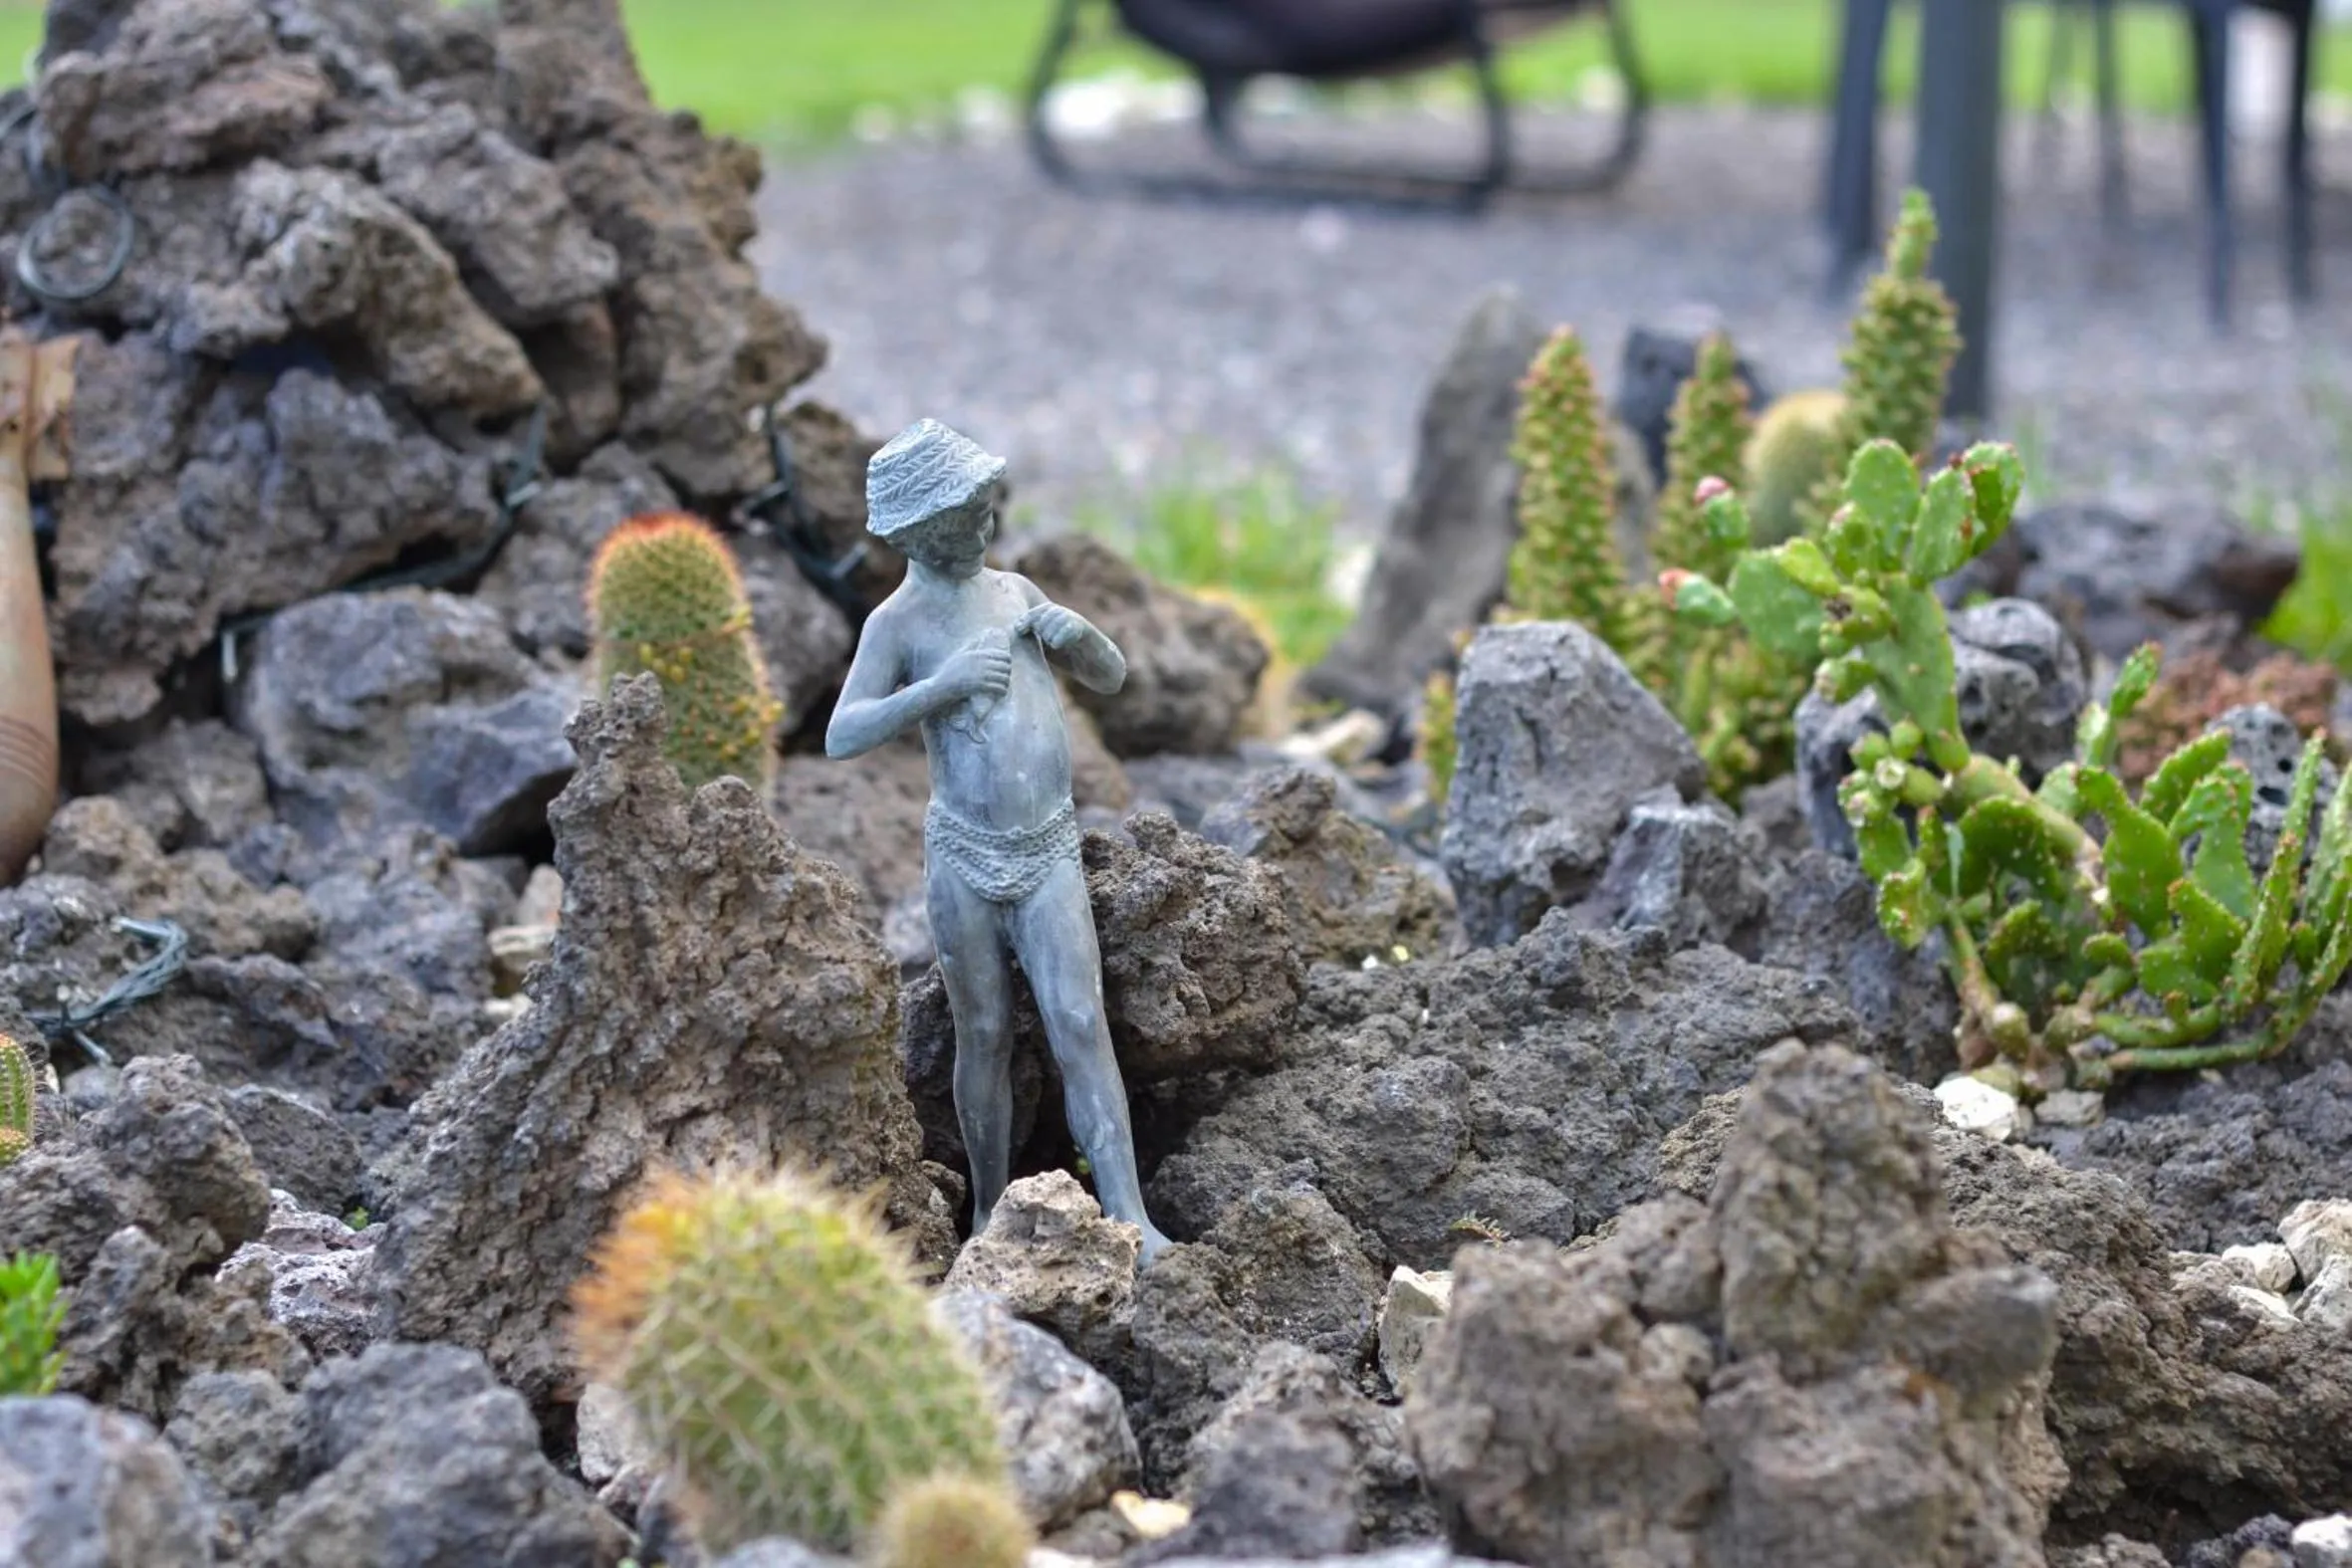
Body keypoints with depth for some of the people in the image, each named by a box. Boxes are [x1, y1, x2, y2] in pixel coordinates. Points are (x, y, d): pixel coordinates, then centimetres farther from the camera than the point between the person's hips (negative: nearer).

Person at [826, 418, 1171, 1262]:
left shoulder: (1015, 591, 8)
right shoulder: (899, 622, -5)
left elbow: (1112, 677, 17)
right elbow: (842, 736, -15)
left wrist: (1080, 632, -5)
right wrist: (939, 685, -24)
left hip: (1051, 852, 2)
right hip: (965, 855, -2)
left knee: (1079, 1026, -8)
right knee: (985, 1036, 7)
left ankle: (1130, 1219, -14)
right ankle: (991, 1213, 22)